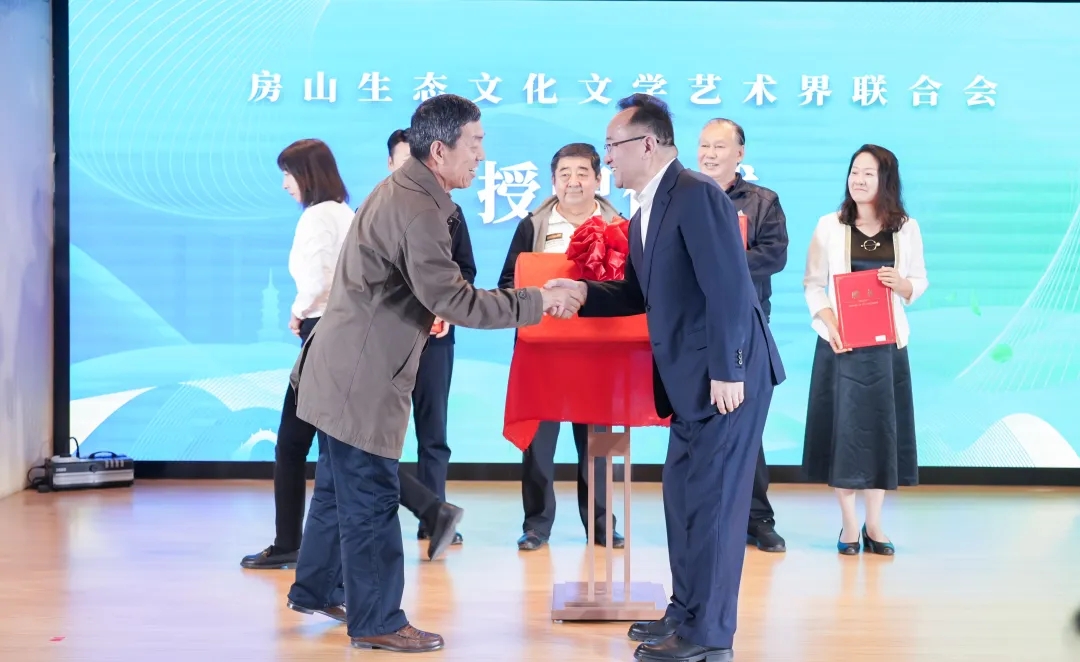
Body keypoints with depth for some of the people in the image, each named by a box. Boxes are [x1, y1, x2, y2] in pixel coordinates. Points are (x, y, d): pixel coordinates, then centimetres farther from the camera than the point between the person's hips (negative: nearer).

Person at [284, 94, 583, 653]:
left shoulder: (403, 191, 10)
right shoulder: (417, 210, -24)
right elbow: (454, 301, -27)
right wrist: (538, 302, -22)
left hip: (348, 369, 11)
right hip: (362, 377, -11)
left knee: (340, 487, 21)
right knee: (370, 500, -1)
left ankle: (315, 590, 35)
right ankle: (377, 622, 10)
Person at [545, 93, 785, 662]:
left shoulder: (696, 194, -16)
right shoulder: (643, 215, 15)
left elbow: (729, 288, -21)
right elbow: (641, 294, 20)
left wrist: (728, 372, -23)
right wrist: (584, 293, 4)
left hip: (727, 375, -10)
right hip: (691, 381, 10)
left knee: (710, 498, -4)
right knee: (684, 494, 16)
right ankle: (687, 611, 28)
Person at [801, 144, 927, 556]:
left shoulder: (907, 228, 5)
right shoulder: (829, 226, 1)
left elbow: (920, 282, 9)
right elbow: (813, 284, 0)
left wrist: (901, 285, -13)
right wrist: (828, 323, -16)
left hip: (888, 343, 1)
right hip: (841, 343, -1)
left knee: (883, 428, 4)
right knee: (844, 428, 0)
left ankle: (874, 524, 15)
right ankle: (849, 526, 10)